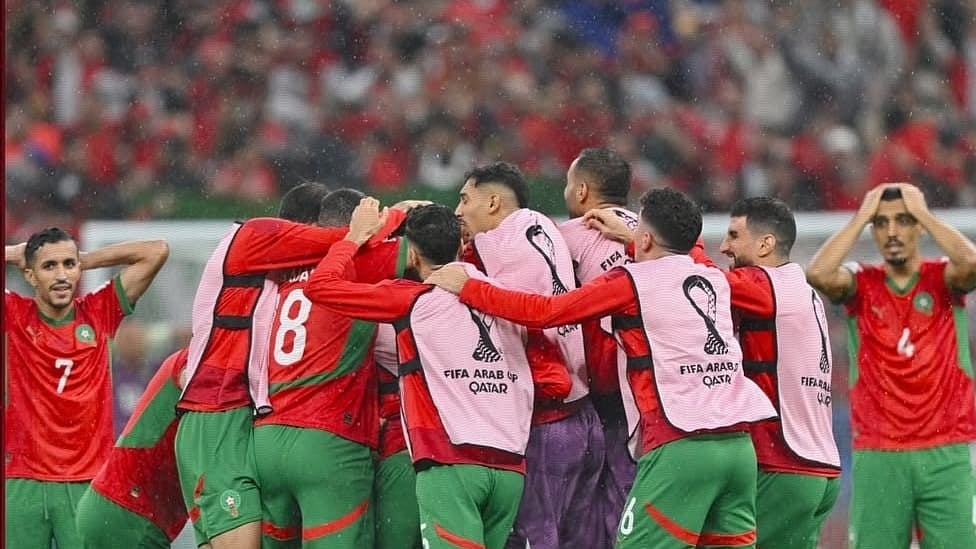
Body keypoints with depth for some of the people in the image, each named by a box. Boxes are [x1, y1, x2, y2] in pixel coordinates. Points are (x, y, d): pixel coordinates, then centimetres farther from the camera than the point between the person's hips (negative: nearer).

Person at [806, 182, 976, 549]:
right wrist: (861, 216, -6)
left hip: (945, 453, -1)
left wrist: (922, 213, -7)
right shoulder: (861, 283, 6)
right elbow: (818, 274, -15)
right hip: (877, 458, 1)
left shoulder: (943, 279, 4)